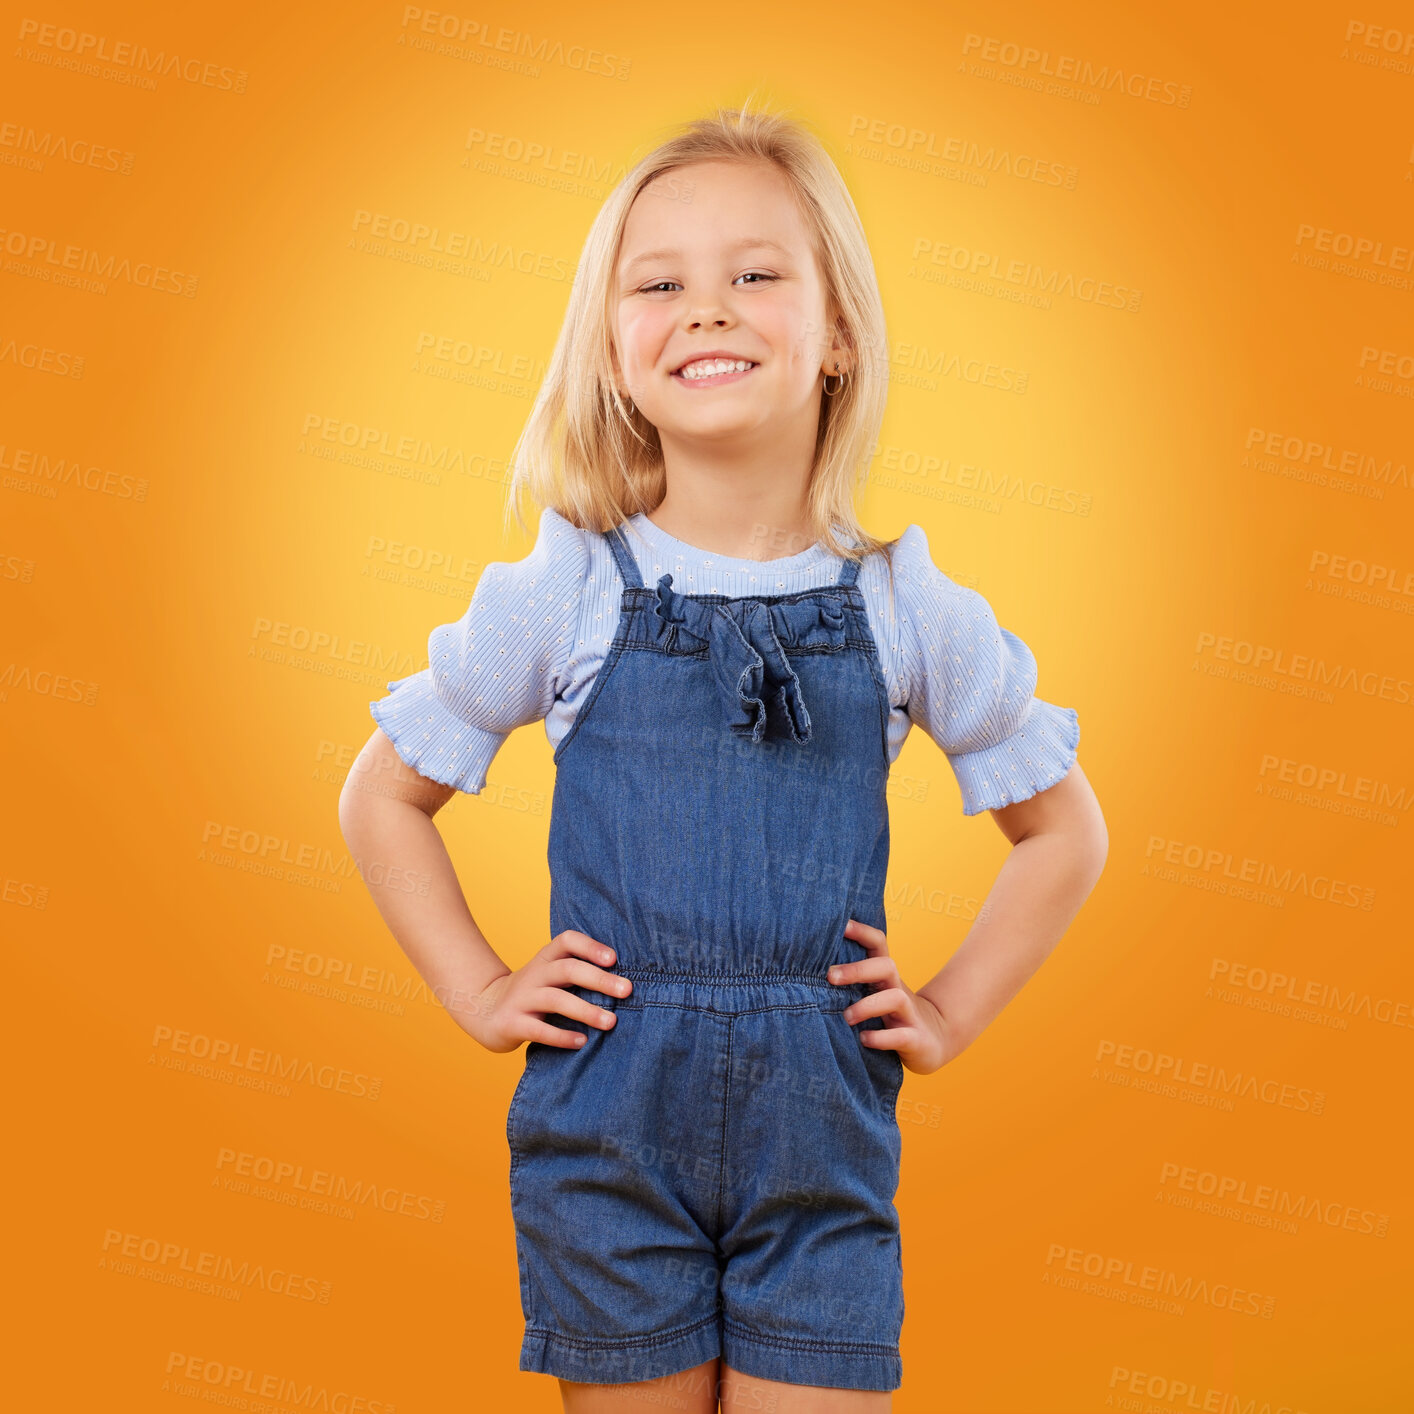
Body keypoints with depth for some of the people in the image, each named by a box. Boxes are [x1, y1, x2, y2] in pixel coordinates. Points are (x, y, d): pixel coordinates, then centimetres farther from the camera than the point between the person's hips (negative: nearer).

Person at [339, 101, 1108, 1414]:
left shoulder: (906, 606, -1)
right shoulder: (561, 594, -4)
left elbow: (1064, 827, 11)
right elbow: (381, 797, 7)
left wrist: (952, 1009, 4)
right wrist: (480, 991, 1)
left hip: (825, 1125, 1)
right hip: (606, 1125, 0)